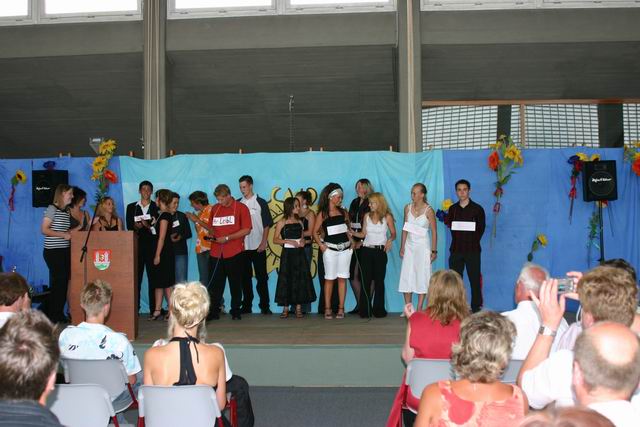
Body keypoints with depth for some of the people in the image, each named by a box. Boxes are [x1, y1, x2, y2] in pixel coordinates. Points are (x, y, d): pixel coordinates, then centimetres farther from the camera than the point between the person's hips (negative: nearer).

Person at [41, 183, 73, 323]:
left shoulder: (67, 211, 14)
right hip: (53, 252, -8)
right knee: (58, 281, -6)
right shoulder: (52, 209, -9)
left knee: (64, 281, 7)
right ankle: (51, 315, 5)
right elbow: (44, 230, -14)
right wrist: (63, 235, -16)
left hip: (65, 251, 8)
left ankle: (59, 313, 17)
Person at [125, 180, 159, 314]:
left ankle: (154, 309, 0)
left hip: (152, 246, -1)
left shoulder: (157, 207, 9)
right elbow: (129, 226, 8)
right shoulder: (131, 207, 15)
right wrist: (136, 227, -12)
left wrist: (149, 226, -15)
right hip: (136, 246, 2)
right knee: (136, 277, -1)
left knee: (153, 277, -3)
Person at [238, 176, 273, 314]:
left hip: (258, 247, -3)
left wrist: (263, 243, -8)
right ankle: (247, 305, 15)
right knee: (245, 277, 7)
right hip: (242, 246, 3)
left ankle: (264, 306, 5)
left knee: (262, 277, 0)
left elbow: (267, 224, 0)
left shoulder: (260, 203, 1)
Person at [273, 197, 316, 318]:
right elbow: (275, 240, -5)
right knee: (286, 280, -2)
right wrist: (289, 241, -16)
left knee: (300, 279, 1)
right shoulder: (282, 222, -2)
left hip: (299, 254, 4)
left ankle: (298, 308, 8)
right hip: (287, 254, -4)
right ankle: (285, 308, 6)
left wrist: (303, 241, 0)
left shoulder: (299, 222, 11)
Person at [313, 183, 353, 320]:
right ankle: (327, 309, 5)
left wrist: (351, 242, 6)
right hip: (330, 249, -3)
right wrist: (321, 245, -8)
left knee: (342, 278, 2)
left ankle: (341, 308, 6)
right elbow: (315, 232, 1)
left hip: (345, 248, 3)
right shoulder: (322, 214, 1)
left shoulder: (343, 212, 12)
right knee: (329, 279, 0)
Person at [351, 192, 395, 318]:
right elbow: (363, 234, 11)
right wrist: (351, 232, -3)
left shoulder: (387, 217, -1)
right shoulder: (367, 216, 7)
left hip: (380, 251, -2)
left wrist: (390, 240, -17)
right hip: (366, 250, 2)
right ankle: (365, 310, 5)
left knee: (379, 280, 2)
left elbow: (393, 233, 4)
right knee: (366, 280, 0)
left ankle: (378, 309, 11)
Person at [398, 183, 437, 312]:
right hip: (409, 246, 4)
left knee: (422, 276, -1)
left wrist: (434, 250, -8)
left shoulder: (428, 210, -9)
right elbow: (405, 229, 7)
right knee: (406, 276, 3)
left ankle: (419, 309, 5)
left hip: (423, 246, -4)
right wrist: (402, 247, 5)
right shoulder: (407, 208, 3)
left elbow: (434, 232, -6)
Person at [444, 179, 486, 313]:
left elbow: (481, 229, 3)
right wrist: (445, 219, -2)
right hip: (456, 249, 3)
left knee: (475, 279, -3)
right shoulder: (452, 209, 12)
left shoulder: (477, 209, 2)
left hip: (472, 250, -3)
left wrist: (473, 242, -1)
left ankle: (476, 308, 3)